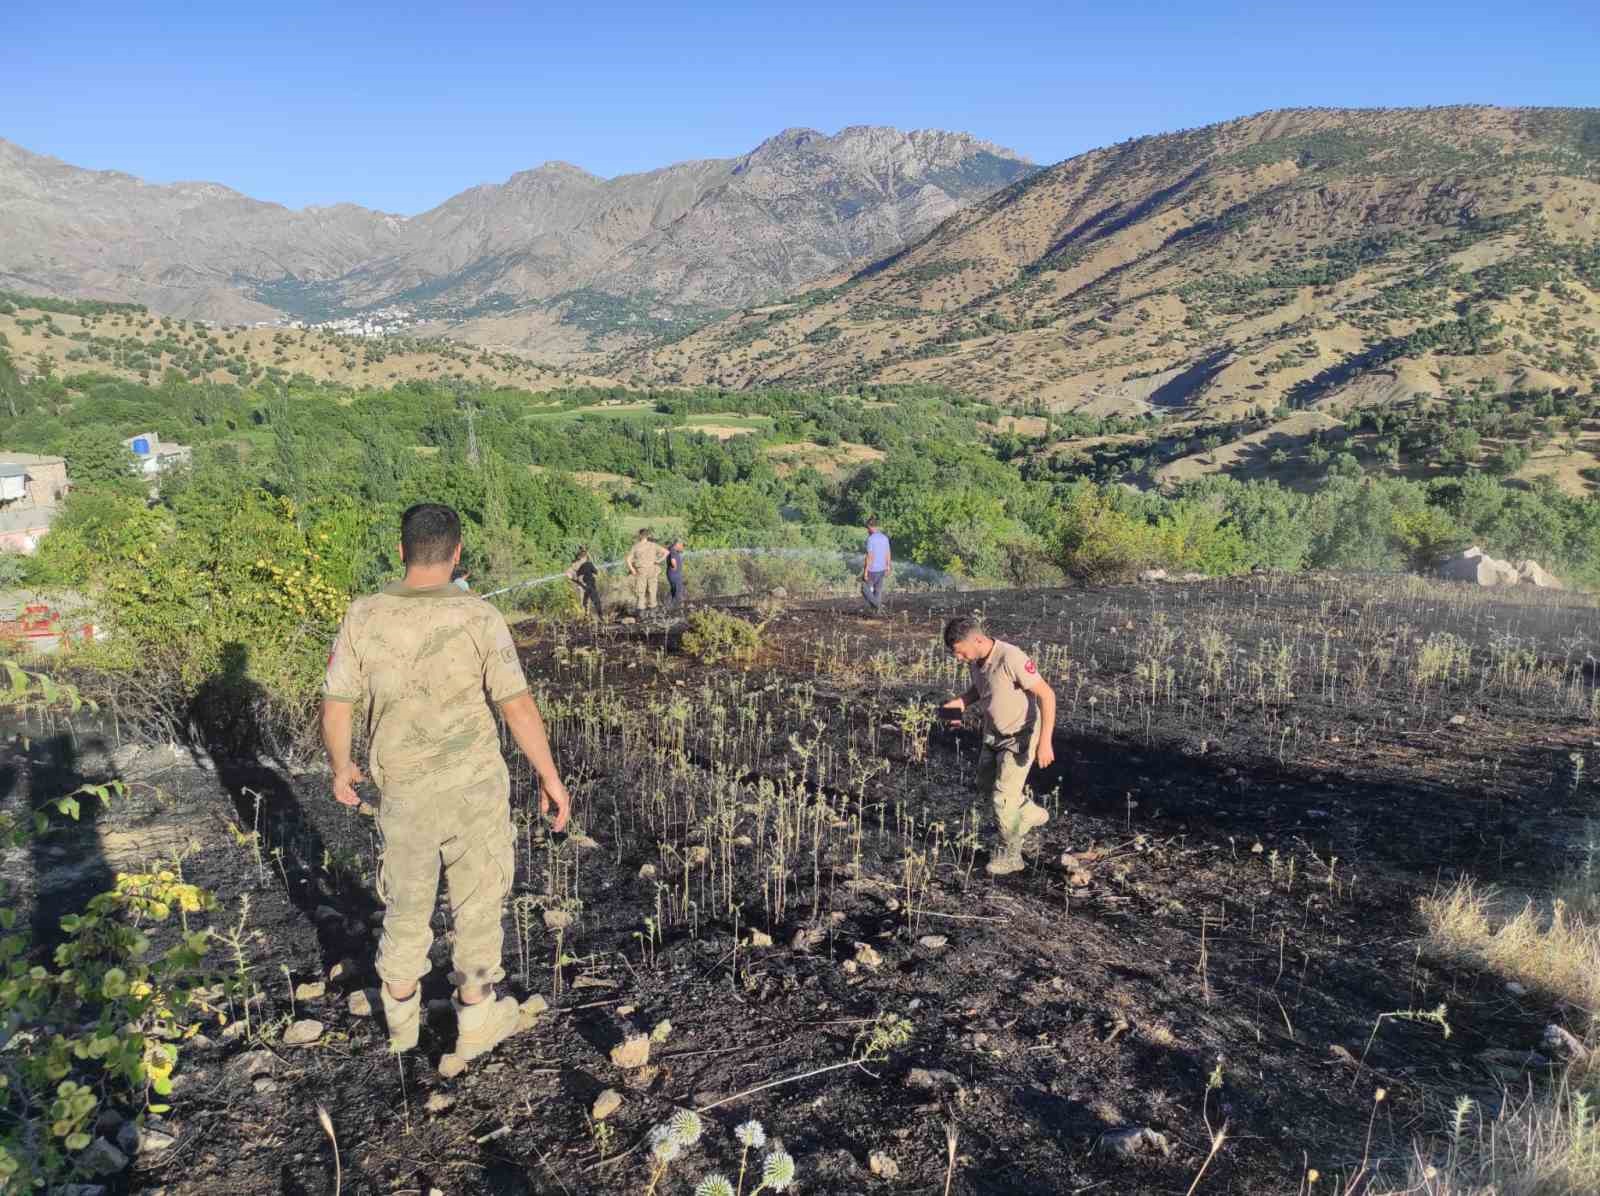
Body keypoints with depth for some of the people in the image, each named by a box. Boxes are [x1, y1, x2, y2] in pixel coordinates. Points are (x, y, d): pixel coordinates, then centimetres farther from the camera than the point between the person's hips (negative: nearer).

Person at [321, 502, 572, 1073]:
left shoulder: (364, 616, -8)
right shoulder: (478, 617, -15)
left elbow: (334, 707, -1)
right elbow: (518, 708, -15)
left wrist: (340, 766, 17)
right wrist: (550, 777, -5)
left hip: (404, 791, 3)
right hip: (475, 787, -2)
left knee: (406, 903, 21)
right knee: (477, 902, 14)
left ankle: (402, 1018, 39)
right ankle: (475, 1020, 28)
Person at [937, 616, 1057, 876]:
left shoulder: (1011, 658, -32)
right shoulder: (975, 660, -8)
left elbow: (1046, 695, -28)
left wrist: (1044, 741, -31)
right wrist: (959, 703, -6)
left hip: (1020, 735, -8)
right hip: (994, 733, 8)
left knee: (1003, 796, -5)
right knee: (986, 784, 20)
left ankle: (1009, 855, 14)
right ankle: (1030, 813, 44)